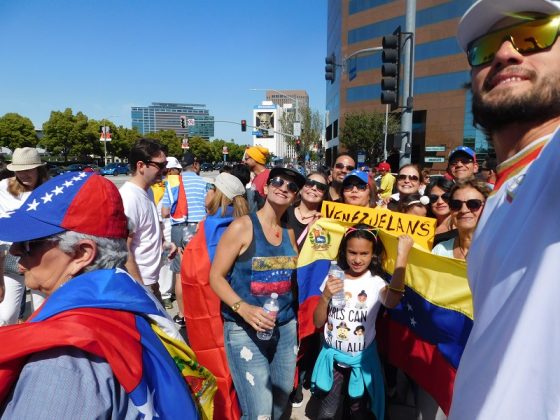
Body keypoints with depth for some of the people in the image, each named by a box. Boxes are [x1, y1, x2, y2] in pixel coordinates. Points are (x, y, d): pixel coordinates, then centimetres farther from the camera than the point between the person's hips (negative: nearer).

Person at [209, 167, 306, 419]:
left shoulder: (289, 233, 7)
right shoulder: (242, 226, -10)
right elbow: (216, 277, -10)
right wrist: (243, 308, -25)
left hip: (286, 327, 6)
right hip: (244, 329, -5)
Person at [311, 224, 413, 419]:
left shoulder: (375, 282, -14)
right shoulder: (333, 278, -6)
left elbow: (392, 301, -40)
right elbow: (318, 322, -3)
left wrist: (402, 256, -39)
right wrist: (325, 296, -22)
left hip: (362, 360, -2)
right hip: (333, 357, 2)